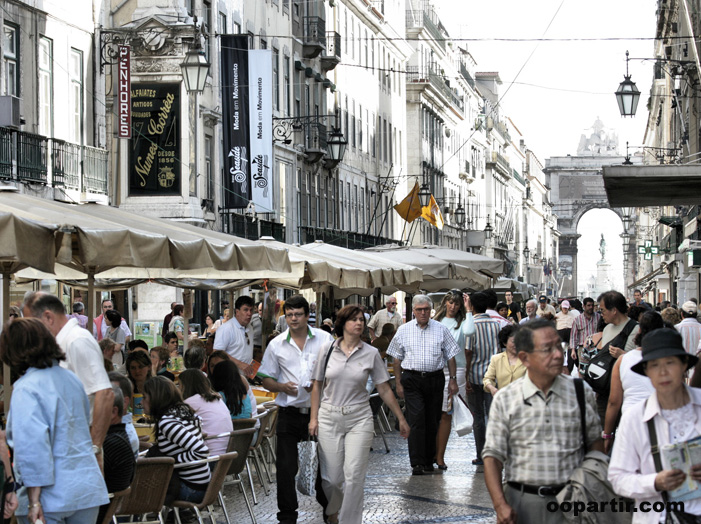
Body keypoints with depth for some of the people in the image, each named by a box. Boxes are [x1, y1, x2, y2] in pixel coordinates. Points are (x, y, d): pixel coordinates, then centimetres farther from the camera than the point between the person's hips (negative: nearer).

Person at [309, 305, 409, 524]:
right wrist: (313, 418, 4)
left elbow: (385, 390, 5)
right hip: (329, 418, 1)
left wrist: (401, 419, 6)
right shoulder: (327, 350, 1)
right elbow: (317, 386, 8)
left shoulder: (371, 354, 0)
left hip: (359, 420, 0)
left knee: (354, 477, -9)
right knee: (331, 477, 4)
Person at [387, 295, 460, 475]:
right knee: (416, 419, -11)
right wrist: (398, 383, 6)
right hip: (412, 379, -1)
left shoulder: (441, 329, 5)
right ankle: (416, 463, -13)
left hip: (435, 379, 1)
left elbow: (450, 355, 8)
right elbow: (397, 358, 10)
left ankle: (429, 461, 18)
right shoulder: (403, 330, 5)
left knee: (432, 421, 6)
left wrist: (453, 379, 2)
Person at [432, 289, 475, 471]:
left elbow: (469, 331, -20)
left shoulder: (461, 322, 4)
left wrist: (468, 310, -11)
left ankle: (440, 457, 4)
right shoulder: (435, 321, 11)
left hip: (454, 371, -2)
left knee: (446, 414, 0)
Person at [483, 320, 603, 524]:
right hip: (522, 502, -1)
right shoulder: (505, 400, -1)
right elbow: (493, 455, -1)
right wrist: (500, 504, -12)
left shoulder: (581, 392, 3)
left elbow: (595, 442, 11)